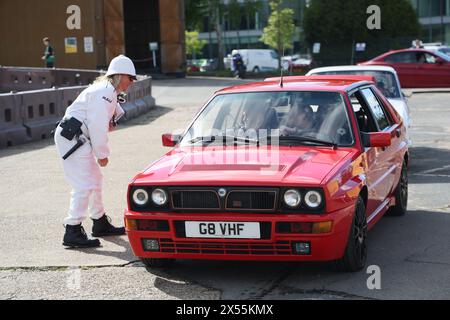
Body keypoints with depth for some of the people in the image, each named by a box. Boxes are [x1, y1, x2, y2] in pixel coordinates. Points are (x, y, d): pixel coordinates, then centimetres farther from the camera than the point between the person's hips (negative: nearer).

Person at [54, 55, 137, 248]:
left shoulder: (109, 91, 16)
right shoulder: (104, 92, -17)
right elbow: (98, 126, -21)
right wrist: (102, 154, -14)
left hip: (79, 139, 11)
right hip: (71, 139, -11)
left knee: (95, 180, 19)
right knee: (84, 185, -13)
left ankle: (101, 224, 31)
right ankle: (72, 233, -12)